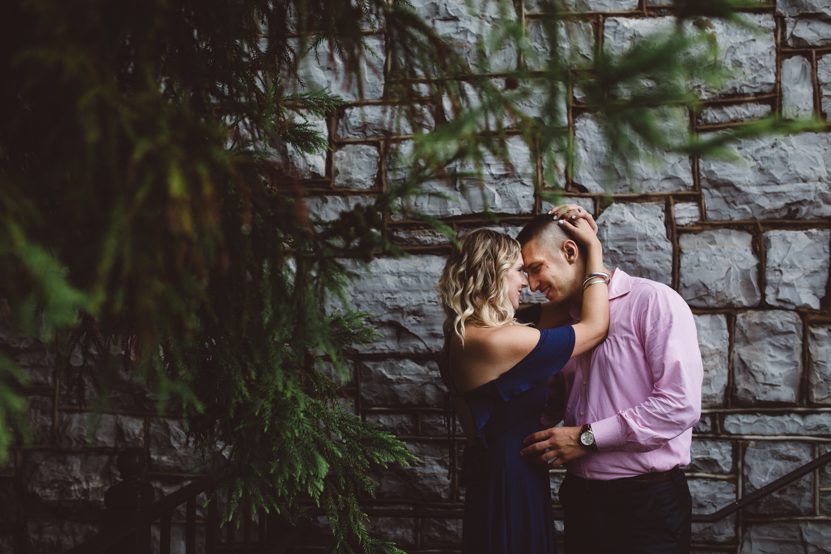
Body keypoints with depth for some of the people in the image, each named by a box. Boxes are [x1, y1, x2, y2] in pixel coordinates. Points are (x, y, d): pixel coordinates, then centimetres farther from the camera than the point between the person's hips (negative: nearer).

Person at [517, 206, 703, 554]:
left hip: (646, 503, -6)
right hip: (581, 499, 7)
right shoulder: (568, 316, 13)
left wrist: (588, 437, -16)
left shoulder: (654, 301, -10)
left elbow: (681, 404, -19)